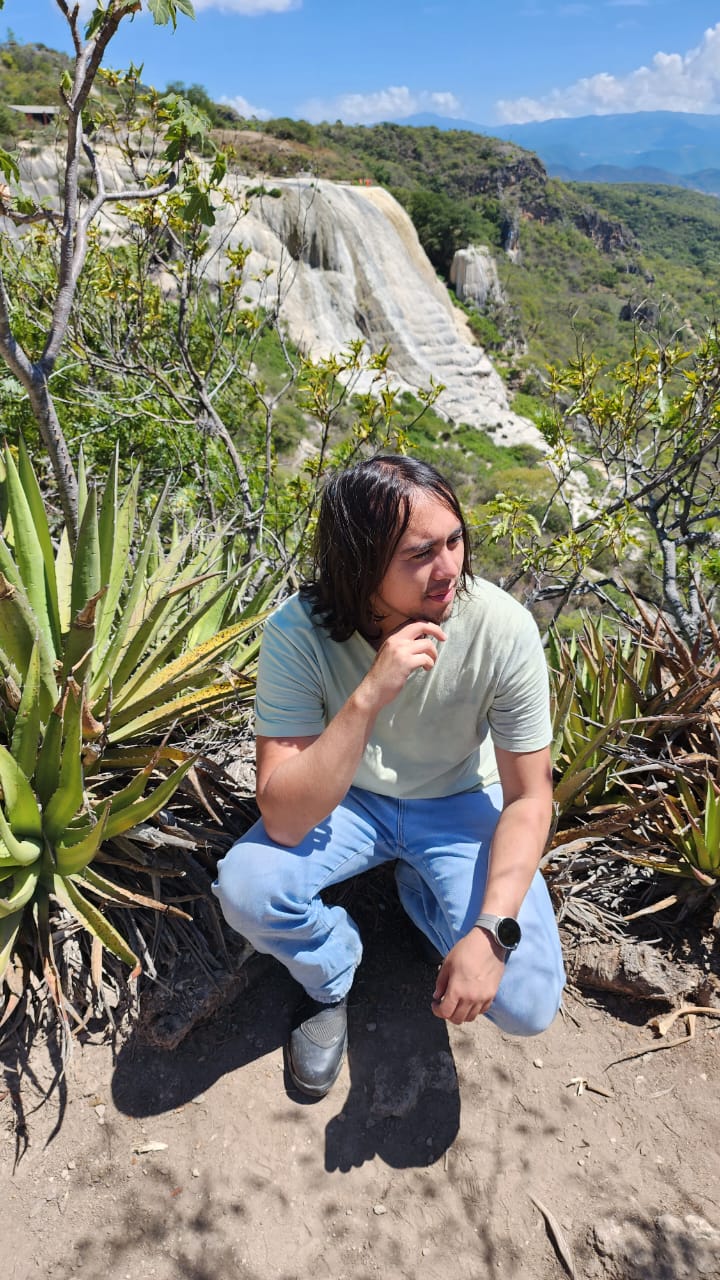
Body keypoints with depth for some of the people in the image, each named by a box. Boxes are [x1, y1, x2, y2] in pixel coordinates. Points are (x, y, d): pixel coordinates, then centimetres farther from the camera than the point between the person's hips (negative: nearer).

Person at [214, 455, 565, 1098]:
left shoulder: (503, 628, -26)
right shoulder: (298, 632, -27)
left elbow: (528, 797, -15)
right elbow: (284, 821, -32)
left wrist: (491, 931, -28)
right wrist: (369, 696, -44)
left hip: (461, 803, 0)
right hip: (346, 800, 0)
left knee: (527, 1002, -17)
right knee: (244, 887, -28)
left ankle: (415, 885, 13)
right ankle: (332, 976, 7)